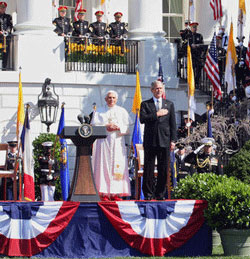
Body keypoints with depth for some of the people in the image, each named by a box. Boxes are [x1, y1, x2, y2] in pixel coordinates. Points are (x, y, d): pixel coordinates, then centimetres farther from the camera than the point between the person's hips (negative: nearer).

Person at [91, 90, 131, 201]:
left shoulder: (122, 111, 14)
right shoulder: (98, 111, 13)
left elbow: (127, 126, 5)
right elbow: (94, 125, 2)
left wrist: (117, 127, -11)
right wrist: (105, 127, -12)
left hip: (117, 141, 1)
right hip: (102, 141, -1)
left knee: (118, 166, -6)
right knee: (103, 166, -7)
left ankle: (115, 193, -6)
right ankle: (103, 193, -8)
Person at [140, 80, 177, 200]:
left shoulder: (169, 104, 14)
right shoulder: (145, 104, 9)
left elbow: (173, 123, 10)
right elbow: (142, 118, -7)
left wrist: (173, 140, 2)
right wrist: (157, 114, -10)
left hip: (164, 141, 1)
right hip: (150, 141, -1)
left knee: (163, 169, 1)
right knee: (148, 168, -1)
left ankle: (160, 194, 8)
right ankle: (148, 193, 4)